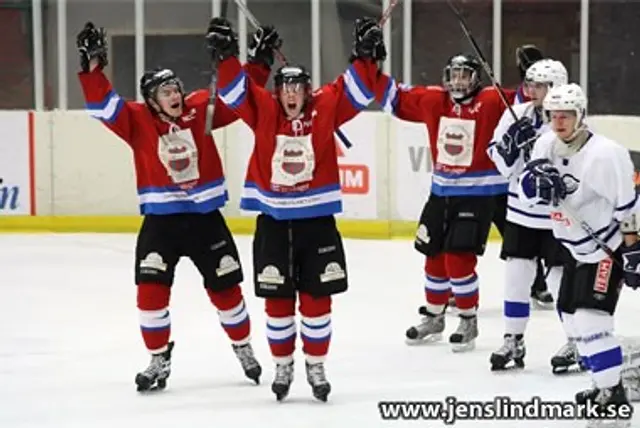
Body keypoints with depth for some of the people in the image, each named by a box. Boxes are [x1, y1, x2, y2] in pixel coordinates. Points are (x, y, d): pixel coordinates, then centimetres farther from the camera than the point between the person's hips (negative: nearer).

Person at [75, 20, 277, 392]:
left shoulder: (200, 109, -3)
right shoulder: (138, 120, -7)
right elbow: (104, 104, -18)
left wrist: (260, 62, -9)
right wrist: (93, 66, -28)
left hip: (205, 217, 1)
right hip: (160, 220, -1)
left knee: (226, 288, 10)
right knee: (151, 289, -10)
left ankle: (244, 348, 31)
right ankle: (159, 360, 4)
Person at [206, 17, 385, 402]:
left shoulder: (324, 110, -1)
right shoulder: (264, 112, 0)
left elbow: (356, 92, -6)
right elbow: (235, 91, -8)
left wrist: (366, 56, -20)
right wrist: (227, 56, -23)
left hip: (317, 221, 0)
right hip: (273, 222, 1)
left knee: (316, 299, 5)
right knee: (278, 301, 6)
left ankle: (316, 366, 19)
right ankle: (283, 366, 21)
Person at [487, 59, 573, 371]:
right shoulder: (517, 115, -2)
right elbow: (502, 164, 1)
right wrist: (511, 143, -17)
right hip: (522, 212, 5)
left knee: (561, 280, -2)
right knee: (516, 275, 7)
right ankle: (513, 340, 19)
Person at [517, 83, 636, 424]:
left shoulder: (604, 154, -23)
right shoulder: (546, 146, -1)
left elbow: (627, 206, -19)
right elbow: (526, 191, 0)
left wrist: (632, 252, -18)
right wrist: (536, 181, -24)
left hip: (609, 249, -9)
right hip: (579, 250, 9)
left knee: (590, 319, -19)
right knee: (571, 316, 14)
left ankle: (614, 399, -15)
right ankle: (604, 385, 29)